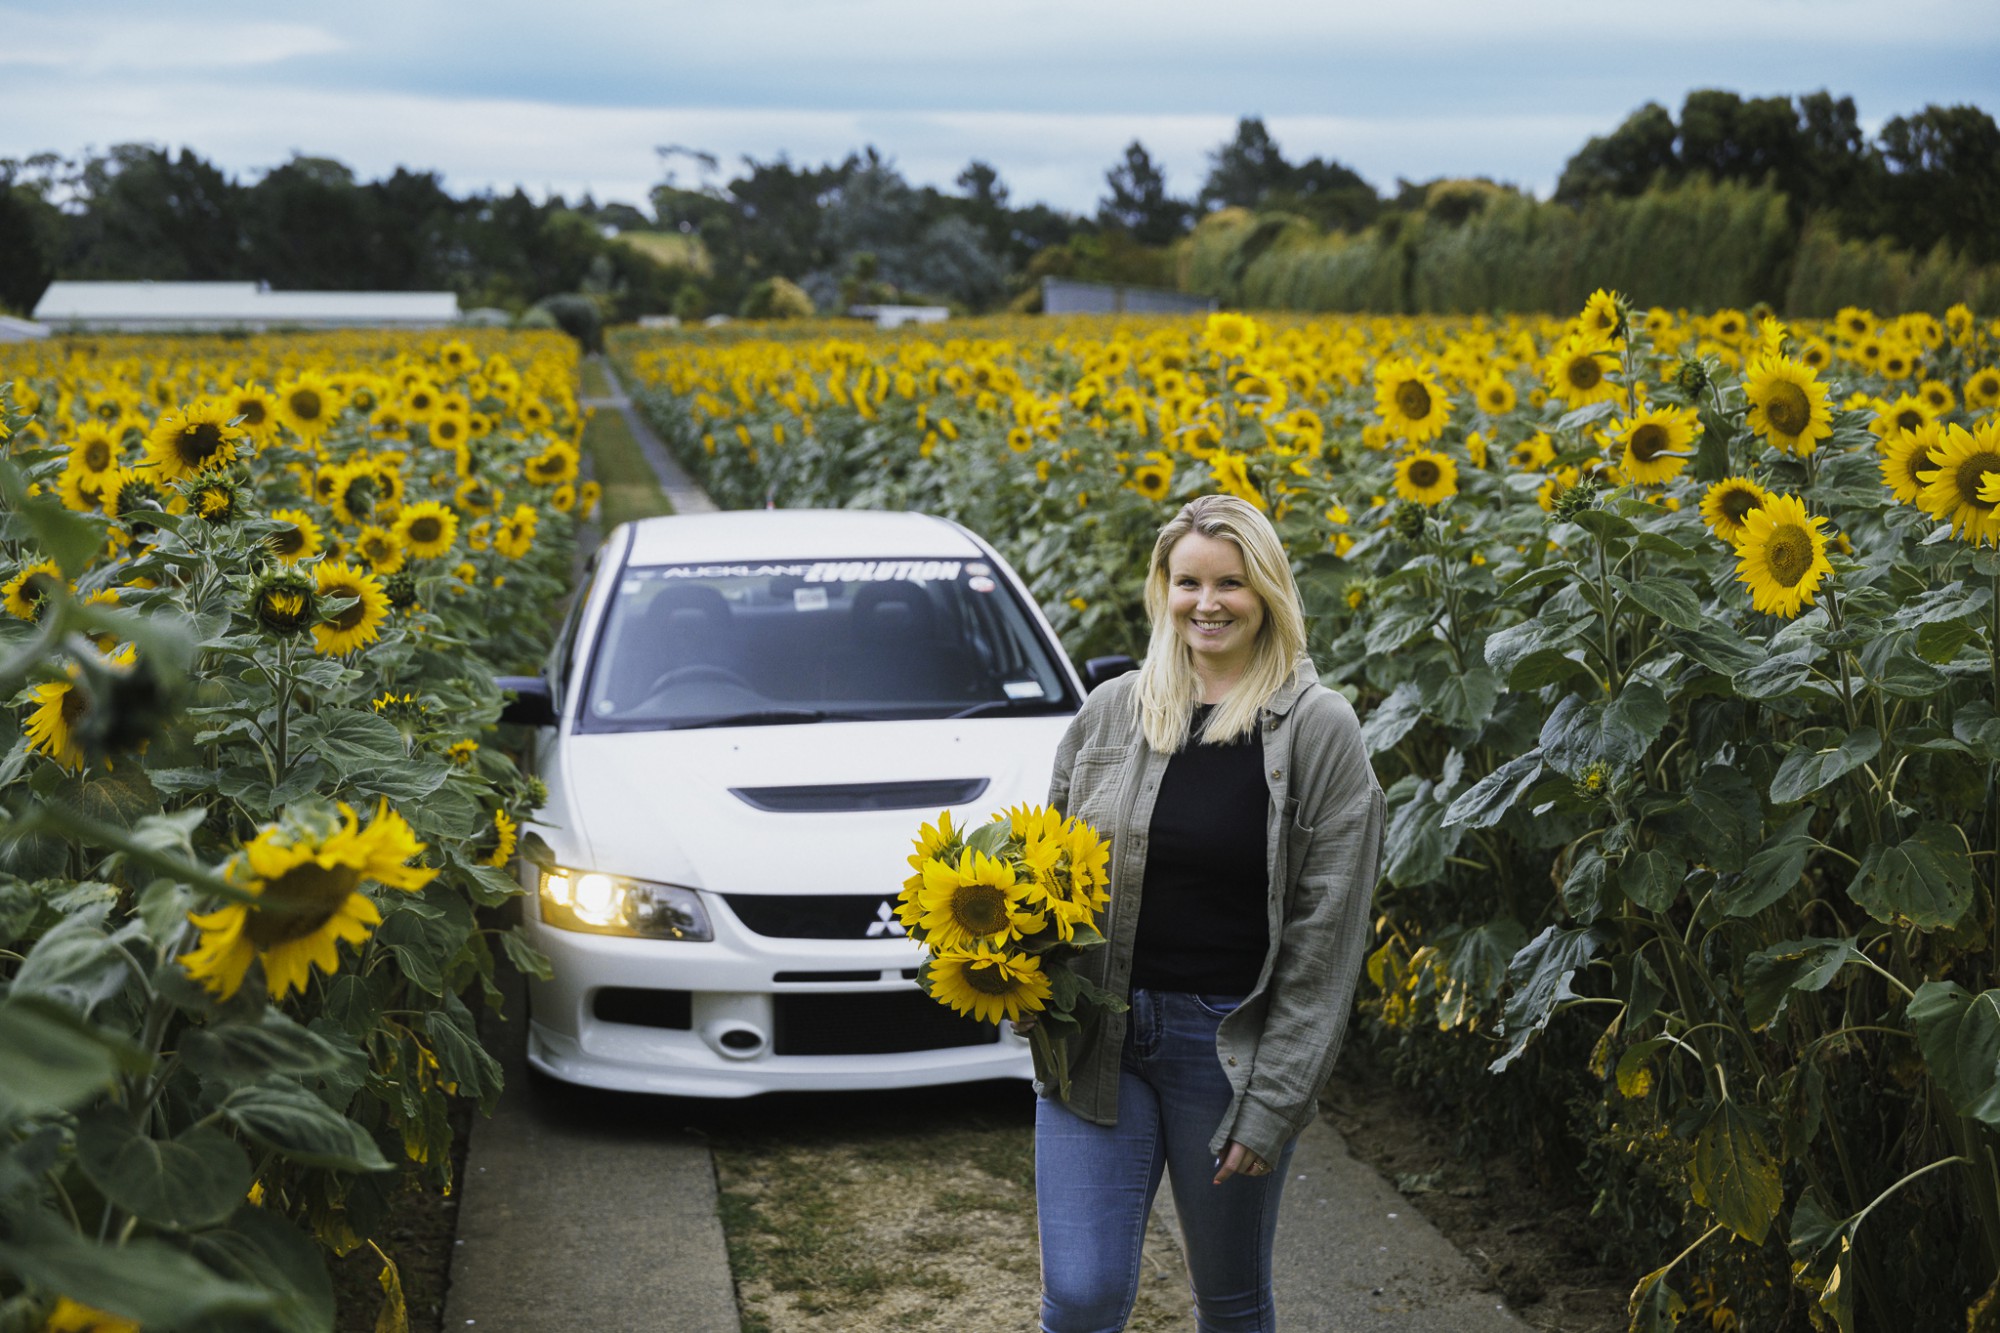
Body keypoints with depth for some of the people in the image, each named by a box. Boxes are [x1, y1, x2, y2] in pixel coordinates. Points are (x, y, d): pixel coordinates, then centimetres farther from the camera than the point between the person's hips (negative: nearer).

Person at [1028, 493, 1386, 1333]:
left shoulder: (1319, 731, -5)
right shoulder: (1110, 711, 4)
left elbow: (1324, 939, -7)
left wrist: (1273, 1106, -10)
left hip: (1229, 1049, -2)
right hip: (1096, 1041, 2)